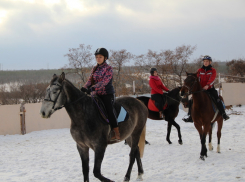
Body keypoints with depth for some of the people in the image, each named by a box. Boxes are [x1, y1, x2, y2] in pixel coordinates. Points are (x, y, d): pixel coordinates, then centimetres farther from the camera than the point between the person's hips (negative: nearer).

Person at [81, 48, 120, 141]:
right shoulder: (94, 69, 13)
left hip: (107, 94, -6)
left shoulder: (108, 69, -7)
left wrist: (93, 88, -34)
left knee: (109, 111, -17)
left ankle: (117, 135, -15)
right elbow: (90, 80, 4)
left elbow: (104, 81, -21)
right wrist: (85, 87, -17)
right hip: (97, 95, 7)